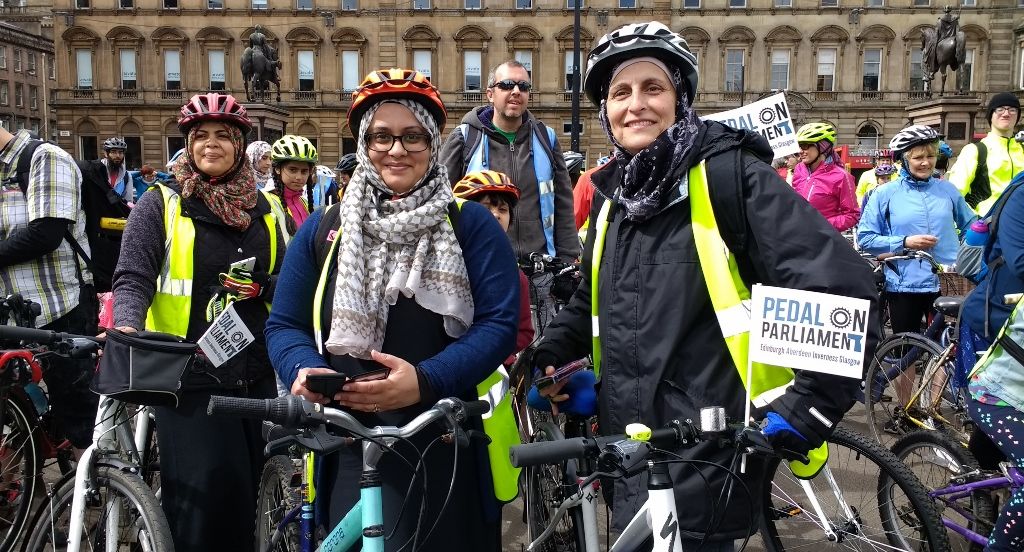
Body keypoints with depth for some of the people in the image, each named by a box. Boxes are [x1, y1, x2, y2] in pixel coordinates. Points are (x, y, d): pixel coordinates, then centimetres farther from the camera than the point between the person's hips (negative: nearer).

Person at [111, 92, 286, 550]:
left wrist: (259, 289, -5)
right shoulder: (161, 205, -1)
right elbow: (133, 279, -10)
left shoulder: (265, 208, 10)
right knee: (203, 497, -6)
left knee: (247, 490, 13)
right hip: (189, 375, -4)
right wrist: (127, 328, -29)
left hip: (255, 374, 4)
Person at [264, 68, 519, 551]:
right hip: (351, 452, 2)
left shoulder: (471, 225, 2)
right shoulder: (322, 229, 9)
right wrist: (305, 370, -12)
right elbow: (284, 325, 11)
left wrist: (425, 381, -21)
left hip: (448, 449, -1)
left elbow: (499, 324, -7)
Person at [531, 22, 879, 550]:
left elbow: (843, 291, -18)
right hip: (627, 448, 7)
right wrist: (546, 357, 10)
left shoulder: (730, 174, -13)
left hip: (707, 458, -7)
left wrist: (808, 406, -20)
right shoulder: (613, 194, 10)